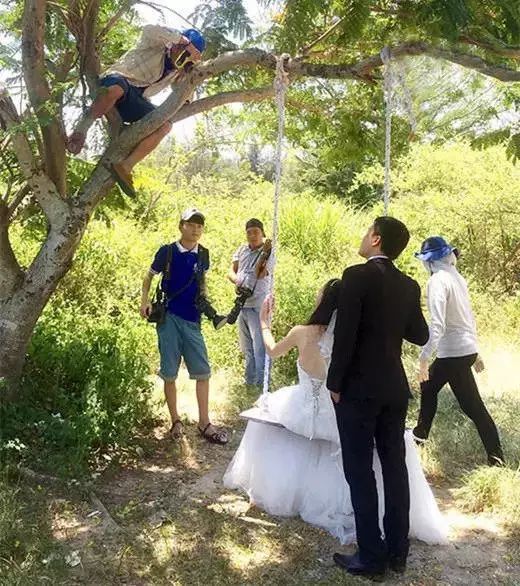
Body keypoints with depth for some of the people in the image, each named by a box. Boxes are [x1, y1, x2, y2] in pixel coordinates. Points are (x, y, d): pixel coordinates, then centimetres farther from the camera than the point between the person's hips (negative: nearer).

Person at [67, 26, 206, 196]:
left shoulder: (176, 70, 18)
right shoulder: (157, 45, -2)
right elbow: (149, 30, -26)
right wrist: (184, 40, -24)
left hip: (134, 100, 7)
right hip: (116, 81, -6)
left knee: (165, 125, -16)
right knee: (117, 88, -44)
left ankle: (125, 167, -23)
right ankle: (80, 131, -27)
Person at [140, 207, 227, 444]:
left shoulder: (203, 255, 4)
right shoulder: (167, 251, -4)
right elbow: (149, 276, 9)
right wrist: (145, 300, -5)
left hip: (192, 320, 3)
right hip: (169, 318, -3)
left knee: (203, 372, 2)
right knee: (169, 374, 4)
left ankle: (204, 423, 13)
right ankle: (175, 421, 20)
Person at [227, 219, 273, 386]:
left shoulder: (269, 253, -5)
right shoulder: (242, 250, 11)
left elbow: (259, 274, -18)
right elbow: (231, 272, 5)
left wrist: (264, 253, -26)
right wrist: (238, 282, -15)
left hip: (258, 307, -6)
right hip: (242, 305, 6)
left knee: (260, 347, -9)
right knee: (246, 348, 17)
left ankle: (262, 384, -2)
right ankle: (249, 382, 30)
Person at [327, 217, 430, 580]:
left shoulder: (357, 275, -13)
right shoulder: (409, 286, 6)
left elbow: (345, 334, -17)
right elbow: (420, 336, 15)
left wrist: (335, 383, -8)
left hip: (358, 388, -7)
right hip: (394, 388, 7)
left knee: (360, 471, 1)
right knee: (395, 467, 12)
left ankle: (371, 557, 7)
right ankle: (397, 551, 23)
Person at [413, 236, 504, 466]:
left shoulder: (438, 281, -16)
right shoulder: (457, 277, 10)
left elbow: (437, 325, -24)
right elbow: (467, 316, 15)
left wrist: (423, 358, -23)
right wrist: (474, 351, 22)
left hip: (453, 353, -8)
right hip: (466, 348, 8)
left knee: (473, 406, 2)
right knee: (428, 387, 19)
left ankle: (496, 459, 11)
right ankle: (421, 434, 30)